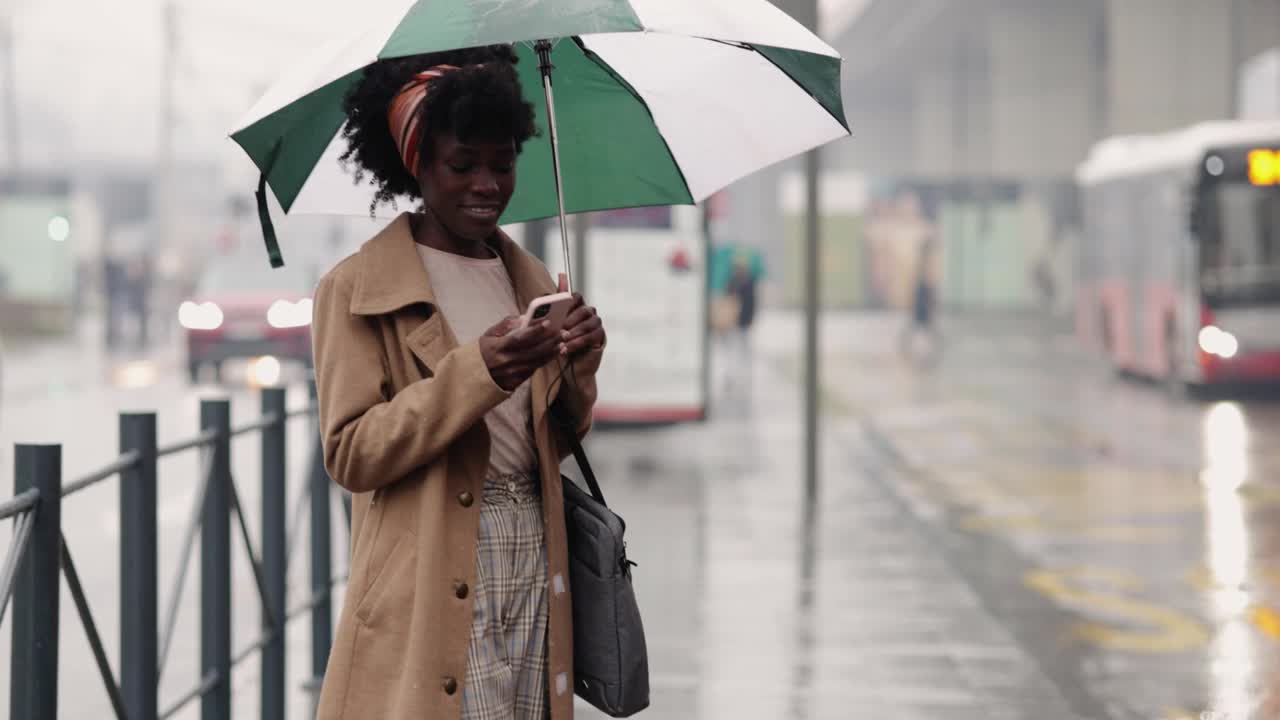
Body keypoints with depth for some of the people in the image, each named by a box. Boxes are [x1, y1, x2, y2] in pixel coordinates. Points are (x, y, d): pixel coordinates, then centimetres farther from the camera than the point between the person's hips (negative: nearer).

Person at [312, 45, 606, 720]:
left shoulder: (531, 281, 15)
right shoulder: (356, 290, -3)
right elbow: (350, 454, -11)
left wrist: (579, 369, -3)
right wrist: (477, 372, -20)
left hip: (532, 565, 5)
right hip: (431, 586, -5)